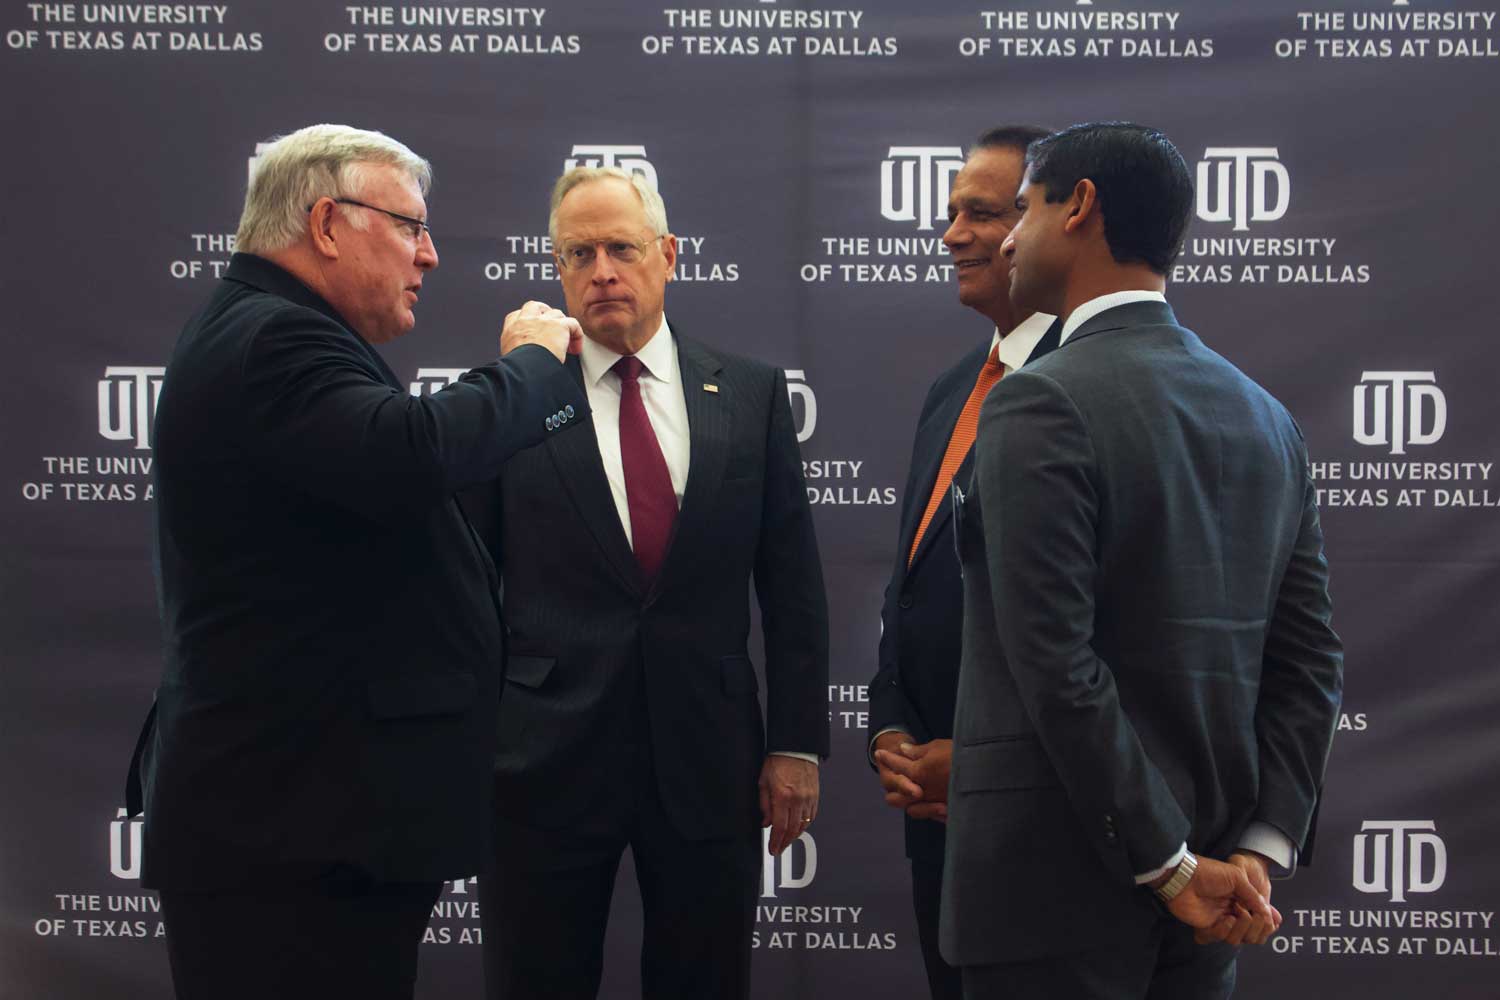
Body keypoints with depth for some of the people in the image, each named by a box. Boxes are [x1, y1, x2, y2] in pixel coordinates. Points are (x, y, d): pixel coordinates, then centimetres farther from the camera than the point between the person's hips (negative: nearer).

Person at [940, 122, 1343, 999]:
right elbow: (1311, 663, 6)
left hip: (1056, 892, -7)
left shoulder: (1040, 407, -14)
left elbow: (1060, 669, -19)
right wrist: (1261, 849, 1)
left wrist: (1175, 866, -13)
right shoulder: (1268, 418, 9)